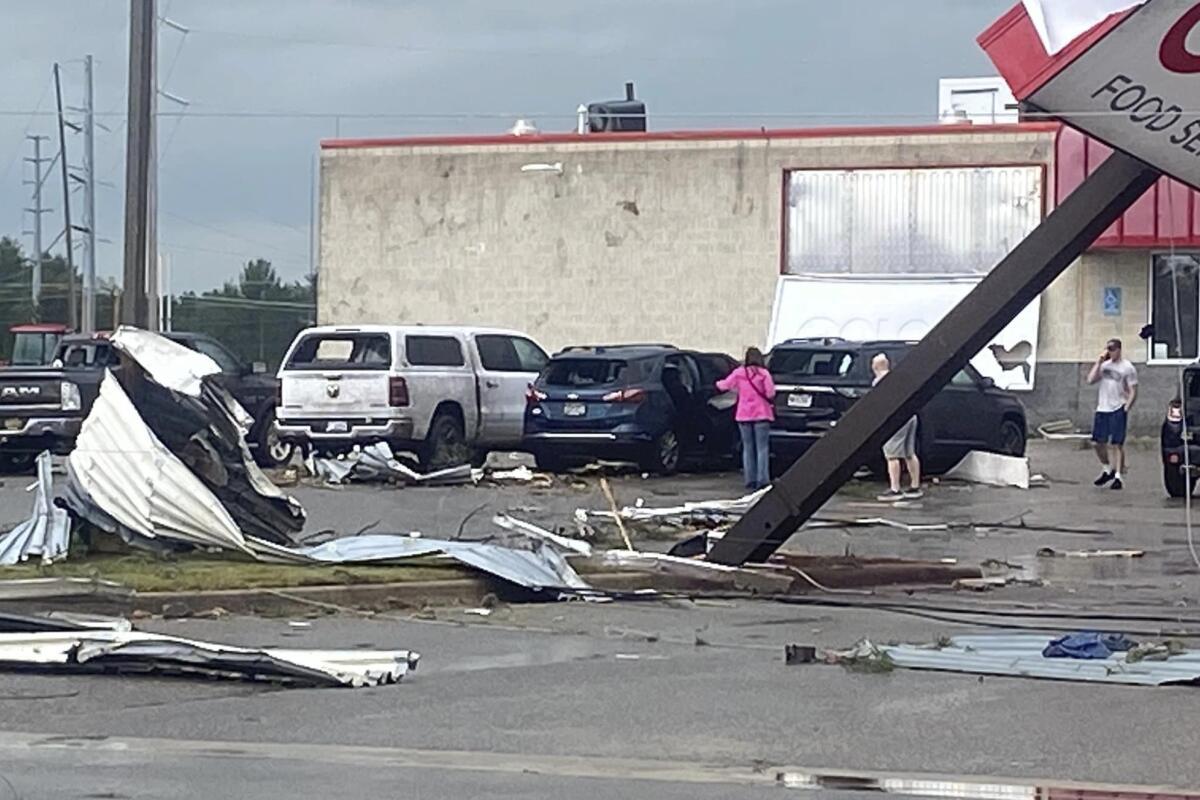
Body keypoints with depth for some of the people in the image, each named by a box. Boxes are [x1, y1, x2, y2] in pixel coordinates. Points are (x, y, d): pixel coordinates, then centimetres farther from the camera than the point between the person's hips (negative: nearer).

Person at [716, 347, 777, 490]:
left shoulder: (739, 373, 0)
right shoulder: (764, 374, -6)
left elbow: (724, 385, 7)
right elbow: (770, 393, -13)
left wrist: (719, 383, 30)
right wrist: (771, 403, 10)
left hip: (744, 415, 2)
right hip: (761, 414, -2)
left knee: (748, 448, 10)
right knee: (762, 448, -3)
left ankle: (750, 481, 8)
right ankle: (762, 480, -13)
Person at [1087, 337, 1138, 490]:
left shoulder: (1127, 368, -2)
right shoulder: (1104, 365, 13)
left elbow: (1133, 392, -3)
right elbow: (1091, 380, 2)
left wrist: (1126, 408, -13)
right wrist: (1098, 362, -3)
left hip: (1118, 410, -6)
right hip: (1102, 409, 6)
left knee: (1117, 444, -5)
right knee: (1098, 442, 7)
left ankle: (1118, 476, 0)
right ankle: (1107, 469, 26)